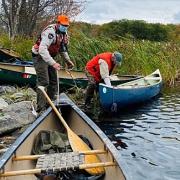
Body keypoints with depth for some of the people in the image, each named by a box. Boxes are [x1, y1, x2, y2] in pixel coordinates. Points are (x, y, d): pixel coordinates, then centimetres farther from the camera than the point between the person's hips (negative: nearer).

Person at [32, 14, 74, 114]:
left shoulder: (64, 33, 2)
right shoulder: (50, 32, -27)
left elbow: (63, 49, 17)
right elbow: (42, 50, -39)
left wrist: (68, 60, 7)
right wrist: (53, 63, -47)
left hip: (49, 57, 9)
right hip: (40, 57, -9)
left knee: (54, 81, 10)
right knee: (43, 82, -15)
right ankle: (41, 108, -11)